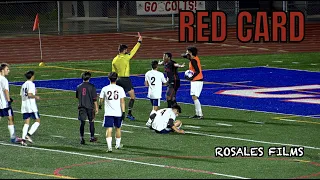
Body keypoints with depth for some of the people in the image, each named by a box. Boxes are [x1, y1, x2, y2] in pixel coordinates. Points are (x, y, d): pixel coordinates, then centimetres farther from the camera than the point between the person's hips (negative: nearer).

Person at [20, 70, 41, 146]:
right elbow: (29, 94, -21)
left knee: (26, 123, 7)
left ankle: (23, 138, -5)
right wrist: (36, 97, -4)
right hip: (31, 106, -7)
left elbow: (22, 95, 15)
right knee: (37, 121, 2)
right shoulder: (31, 84, -10)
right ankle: (28, 135, -12)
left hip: (24, 105, 7)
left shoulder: (23, 85, 14)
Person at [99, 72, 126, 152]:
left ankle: (109, 146, -23)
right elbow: (122, 101, -7)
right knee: (118, 128, 20)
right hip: (118, 112, 1)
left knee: (109, 129, -6)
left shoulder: (105, 89, -2)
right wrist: (123, 112, -4)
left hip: (108, 113, -1)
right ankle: (118, 144, 36)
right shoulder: (120, 89, -4)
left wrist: (100, 105, 32)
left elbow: (101, 100, 10)